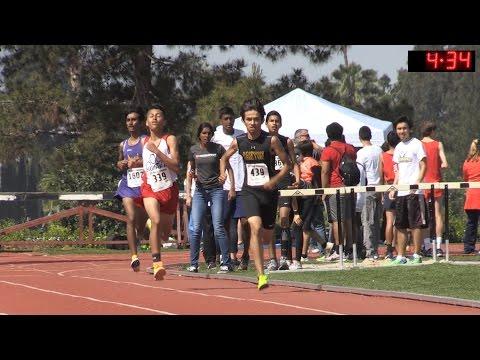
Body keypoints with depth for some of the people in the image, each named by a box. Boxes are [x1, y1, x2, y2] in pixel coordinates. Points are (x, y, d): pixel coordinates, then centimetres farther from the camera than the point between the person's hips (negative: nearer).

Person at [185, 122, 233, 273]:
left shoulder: (218, 148, 0)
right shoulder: (193, 150, 7)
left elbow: (228, 168, 6)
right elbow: (190, 173, 14)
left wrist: (232, 187, -3)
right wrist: (188, 194, 8)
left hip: (216, 190, -2)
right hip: (200, 191, 2)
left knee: (218, 228, -9)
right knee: (195, 229, -6)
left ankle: (227, 263, -4)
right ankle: (193, 264, 1)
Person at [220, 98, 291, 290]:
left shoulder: (271, 141, -8)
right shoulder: (238, 142, 0)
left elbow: (288, 164, -2)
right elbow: (224, 158, 20)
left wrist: (274, 180, -13)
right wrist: (223, 173, 3)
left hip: (268, 191, 0)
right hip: (249, 191, 0)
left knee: (266, 233, 12)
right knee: (256, 227, -23)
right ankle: (261, 275, -26)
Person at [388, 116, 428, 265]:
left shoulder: (417, 144, -4)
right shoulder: (398, 148, 17)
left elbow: (423, 166, -8)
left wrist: (416, 183, -20)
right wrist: (393, 188, 11)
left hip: (414, 191, -7)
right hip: (400, 192, 7)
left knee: (415, 224, -5)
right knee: (400, 225, 7)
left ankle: (417, 255, 0)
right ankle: (400, 256, 11)